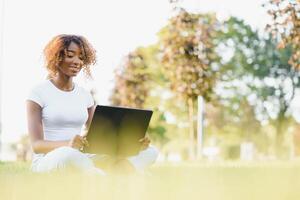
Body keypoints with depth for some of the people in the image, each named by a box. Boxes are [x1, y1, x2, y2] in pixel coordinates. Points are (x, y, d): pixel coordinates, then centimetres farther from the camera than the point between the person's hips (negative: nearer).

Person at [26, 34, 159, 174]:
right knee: (68, 155, -44)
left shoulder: (85, 95, 14)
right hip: (47, 164, -6)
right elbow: (36, 145, -12)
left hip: (80, 162, 6)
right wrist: (68, 144, -35)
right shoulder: (39, 93, -2)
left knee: (150, 151, -10)